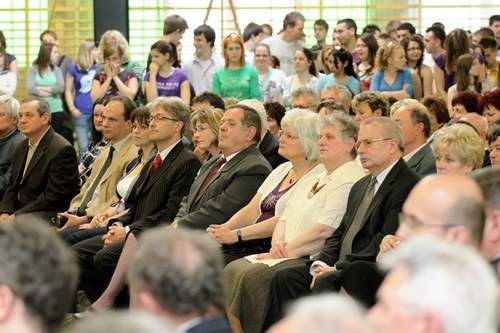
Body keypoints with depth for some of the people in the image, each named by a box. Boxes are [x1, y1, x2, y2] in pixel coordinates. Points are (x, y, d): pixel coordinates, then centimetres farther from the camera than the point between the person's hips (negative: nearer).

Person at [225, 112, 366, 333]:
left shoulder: (351, 180, -9)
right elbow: (285, 217, 21)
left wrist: (287, 250, -12)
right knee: (233, 270, -8)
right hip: (287, 256, 9)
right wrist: (278, 244, 0)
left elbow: (324, 230, -17)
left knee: (254, 275, -26)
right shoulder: (315, 180, 23)